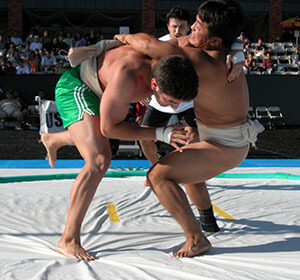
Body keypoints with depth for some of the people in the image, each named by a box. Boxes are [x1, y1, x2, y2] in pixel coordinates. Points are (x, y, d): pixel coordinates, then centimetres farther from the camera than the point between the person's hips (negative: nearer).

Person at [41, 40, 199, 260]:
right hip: (75, 87, -9)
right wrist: (160, 134, -34)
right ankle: (68, 240, -17)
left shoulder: (169, 63, -22)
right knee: (99, 161, -24)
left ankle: (53, 140, 66)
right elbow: (109, 128, -29)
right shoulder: (127, 79, -43)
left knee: (97, 139, 35)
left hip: (95, 84, 9)